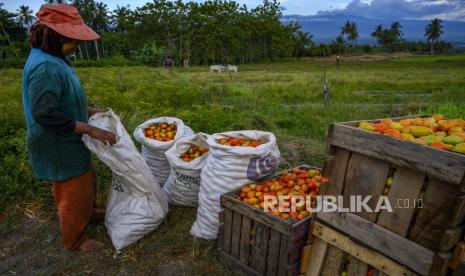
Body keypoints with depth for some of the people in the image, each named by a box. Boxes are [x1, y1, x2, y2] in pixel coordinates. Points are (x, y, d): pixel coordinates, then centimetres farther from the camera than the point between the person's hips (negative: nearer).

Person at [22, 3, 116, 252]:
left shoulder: (53, 60, 5)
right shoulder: (44, 67, -27)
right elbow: (44, 113, -31)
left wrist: (89, 112, 8)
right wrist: (90, 130, -29)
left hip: (69, 143, 10)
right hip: (60, 147, -9)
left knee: (86, 182, 26)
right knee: (73, 193, 8)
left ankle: (88, 213, 50)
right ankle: (75, 239, 30)